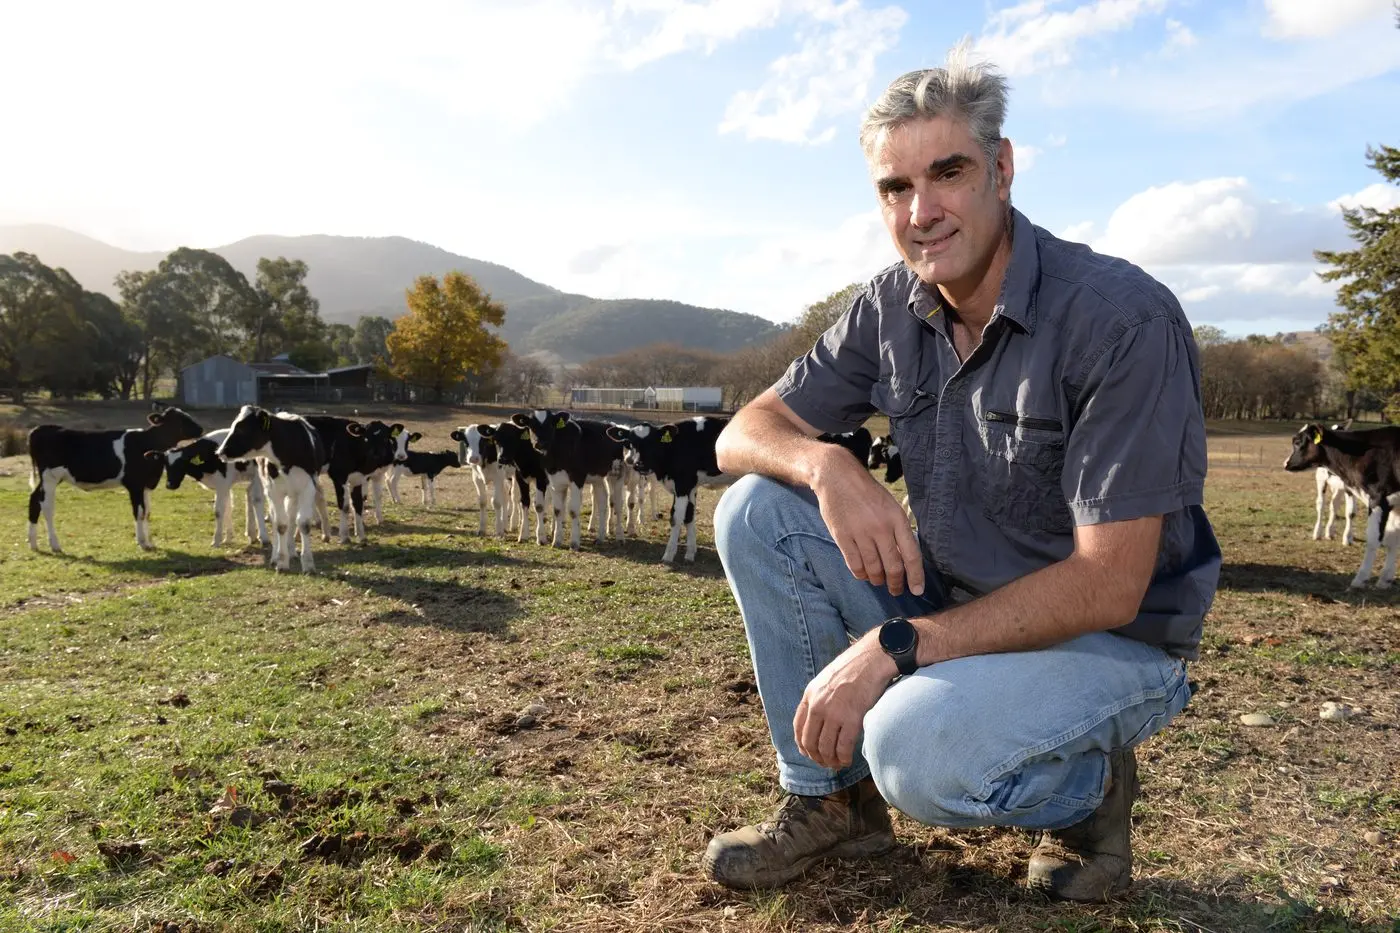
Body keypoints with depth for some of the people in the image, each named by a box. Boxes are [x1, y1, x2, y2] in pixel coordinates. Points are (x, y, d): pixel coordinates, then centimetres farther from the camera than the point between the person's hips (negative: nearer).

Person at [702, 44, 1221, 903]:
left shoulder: (1123, 317, -22)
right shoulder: (892, 307, -3)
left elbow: (1107, 587, -25)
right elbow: (745, 434, -2)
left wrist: (893, 649, -29)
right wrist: (828, 465, -26)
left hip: (1111, 642, -5)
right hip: (957, 607, 6)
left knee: (919, 748, -35)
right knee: (758, 512, -10)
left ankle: (1091, 784, 2)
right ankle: (829, 799, 2)